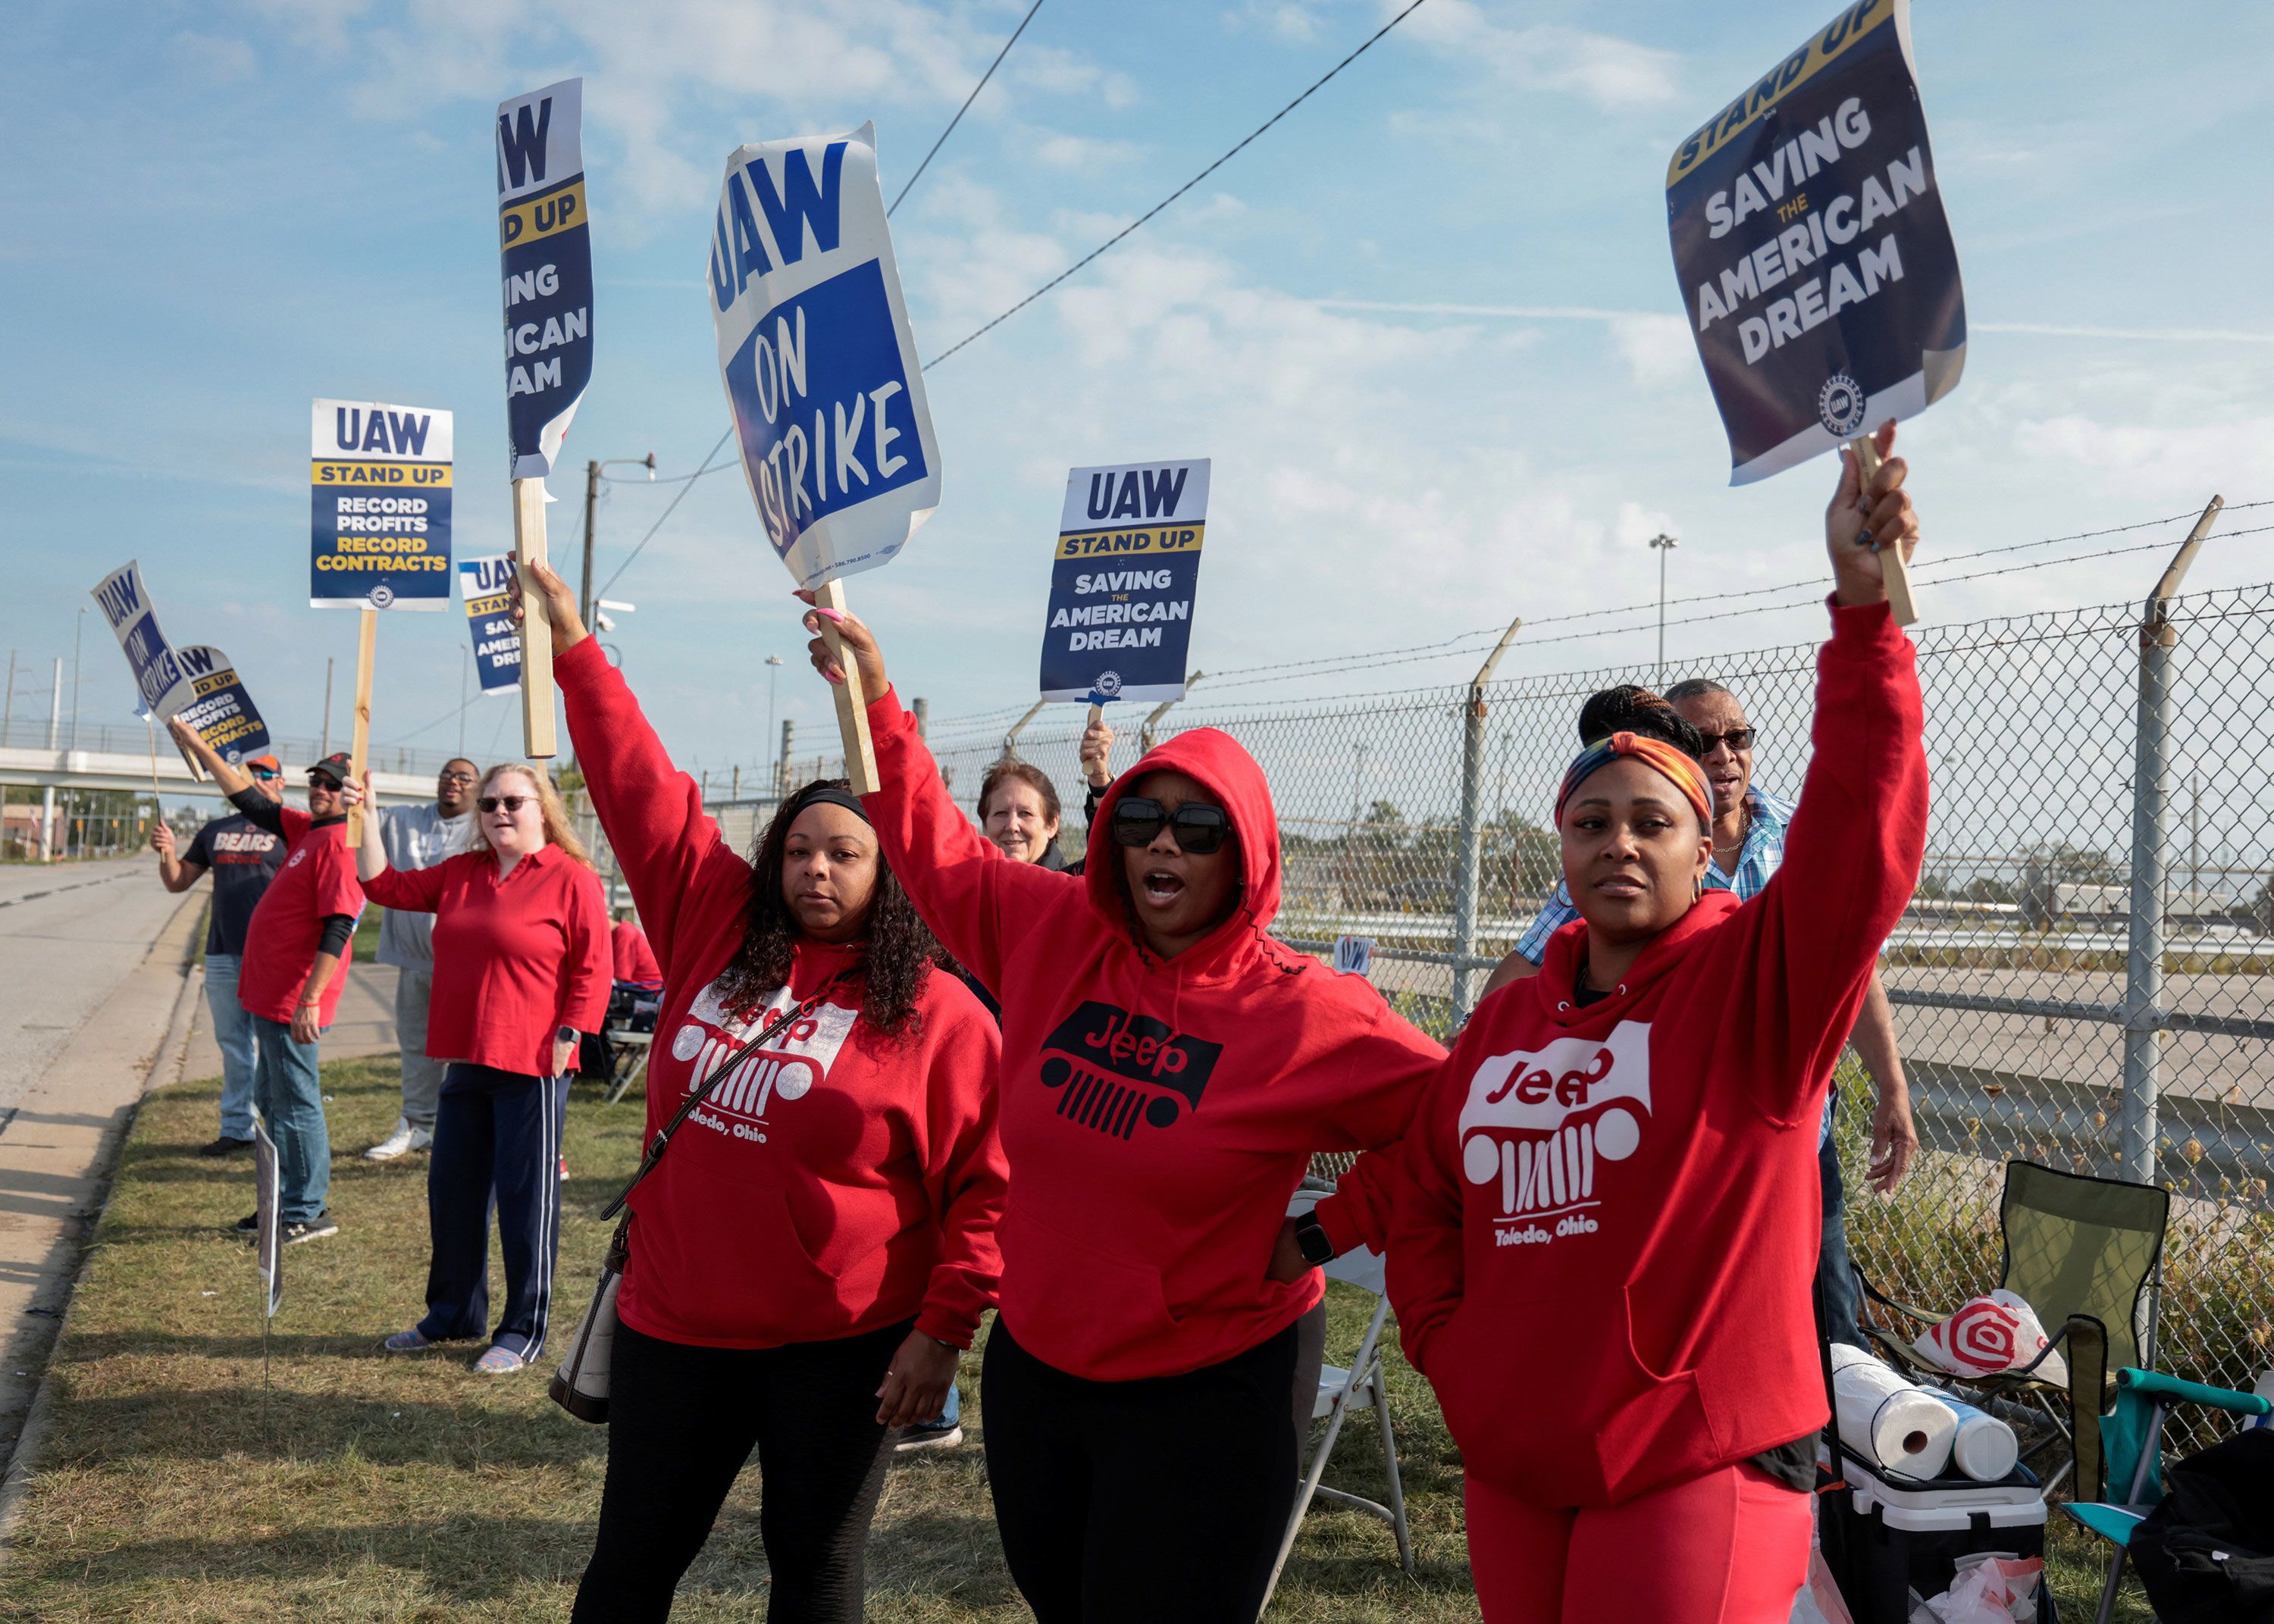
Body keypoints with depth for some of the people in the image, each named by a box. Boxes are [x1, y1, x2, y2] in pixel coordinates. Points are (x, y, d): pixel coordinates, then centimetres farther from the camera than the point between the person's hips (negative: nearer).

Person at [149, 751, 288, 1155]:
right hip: (221, 955, 6)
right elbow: (177, 881, 18)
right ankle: (237, 1127, 19)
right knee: (232, 1046, 11)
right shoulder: (216, 830, 15)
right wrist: (167, 851, -1)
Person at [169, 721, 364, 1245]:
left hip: (295, 1001, -10)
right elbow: (249, 800, 23)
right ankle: (283, 1204, 27)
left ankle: (309, 1212, 5)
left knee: (295, 1103, -3)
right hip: (271, 994, 10)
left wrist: (310, 999, -25)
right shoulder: (306, 829, 12)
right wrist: (196, 745, 23)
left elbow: (337, 930, -22)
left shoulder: (342, 843, -16)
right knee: (271, 1103, 17)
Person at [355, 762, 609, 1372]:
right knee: (452, 1193, 16)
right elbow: (385, 885, 17)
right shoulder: (460, 874, 12)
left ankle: (523, 1331, 13)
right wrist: (367, 818, 8)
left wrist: (565, 1042, -14)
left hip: (532, 1069, -7)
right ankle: (453, 1315, 31)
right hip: (467, 1063, 7)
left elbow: (592, 973, -10)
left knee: (526, 1199, 1)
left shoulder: (572, 879, -8)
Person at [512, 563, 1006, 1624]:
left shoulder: (938, 1015, -9)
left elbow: (988, 1186, -9)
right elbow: (641, 784, 2)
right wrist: (571, 643, 3)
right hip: (676, 1325, 3)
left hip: (839, 1348, -3)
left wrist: (944, 1330, -12)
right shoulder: (715, 927, 1)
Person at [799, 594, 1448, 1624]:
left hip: (1199, 1395, -5)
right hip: (1033, 1366, 5)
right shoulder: (1054, 933, -4)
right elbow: (937, 849, 6)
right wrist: (874, 700, 1)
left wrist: (1326, 1234, -10)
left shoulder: (1305, 1013, -15)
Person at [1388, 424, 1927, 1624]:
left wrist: (1864, 603, -33)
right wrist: (1449, 1347, 3)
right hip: (1511, 1469, 6)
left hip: (1694, 1469, -5)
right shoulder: (1508, 1018, 7)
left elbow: (1863, 825, -24)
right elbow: (1425, 1203, 16)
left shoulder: (1761, 977, -8)